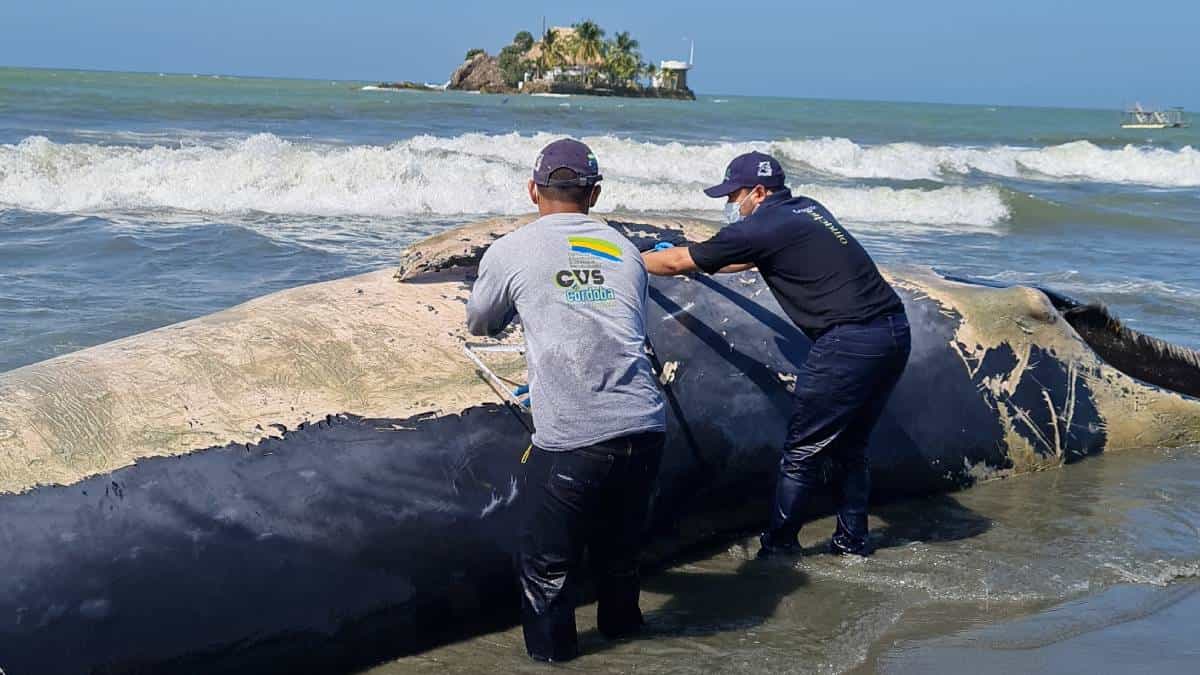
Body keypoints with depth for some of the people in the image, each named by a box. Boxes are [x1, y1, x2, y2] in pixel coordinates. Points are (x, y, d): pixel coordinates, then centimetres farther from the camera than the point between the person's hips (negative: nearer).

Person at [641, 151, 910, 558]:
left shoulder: (763, 228, -6)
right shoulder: (806, 210, 19)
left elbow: (678, 262, 2)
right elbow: (752, 259, 36)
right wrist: (696, 262, 41)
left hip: (851, 341, -9)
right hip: (895, 330, 9)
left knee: (803, 450, 2)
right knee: (850, 445, 20)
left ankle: (778, 546, 10)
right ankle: (852, 541, 26)